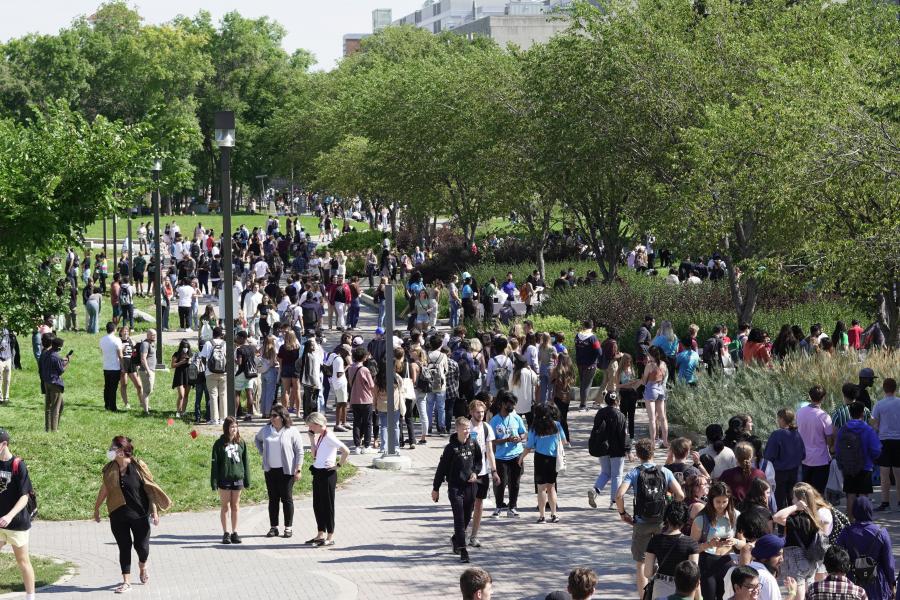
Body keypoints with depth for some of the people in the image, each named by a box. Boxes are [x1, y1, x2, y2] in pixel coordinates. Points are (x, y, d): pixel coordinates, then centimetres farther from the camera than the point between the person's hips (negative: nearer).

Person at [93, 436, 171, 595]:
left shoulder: (138, 466, -10)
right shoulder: (110, 469, 0)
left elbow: (150, 488, -5)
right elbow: (104, 489, 14)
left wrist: (154, 511, -7)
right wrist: (96, 508, 20)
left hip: (140, 514, -3)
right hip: (118, 516, 3)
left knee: (141, 546, 3)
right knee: (124, 547, 2)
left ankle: (143, 565, 38)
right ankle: (126, 582, 8)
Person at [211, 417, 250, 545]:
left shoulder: (241, 443, 4)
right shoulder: (219, 444, -5)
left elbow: (245, 462, 9)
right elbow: (214, 463, -4)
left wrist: (247, 479, 8)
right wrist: (214, 482, -9)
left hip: (237, 478, 3)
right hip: (224, 479, -3)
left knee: (235, 506, 8)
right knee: (225, 506, 5)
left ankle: (235, 533, 14)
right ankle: (226, 533, 10)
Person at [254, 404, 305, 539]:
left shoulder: (292, 431, -7)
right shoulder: (266, 430, 6)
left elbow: (299, 452, -5)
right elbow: (257, 439, 27)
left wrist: (298, 470, -10)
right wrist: (262, 452, 13)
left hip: (286, 470, -4)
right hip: (270, 470, 4)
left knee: (286, 499, 1)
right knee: (273, 499, 7)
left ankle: (288, 527, 8)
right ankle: (273, 527, 13)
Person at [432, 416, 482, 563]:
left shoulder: (473, 445, 3)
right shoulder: (451, 447, -9)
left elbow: (478, 461, 19)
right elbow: (442, 468, -3)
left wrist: (475, 472, -2)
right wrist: (436, 488, 0)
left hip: (470, 486, 4)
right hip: (455, 487, -4)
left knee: (467, 517, 13)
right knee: (459, 518, -8)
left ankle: (456, 539, 39)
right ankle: (463, 550, -9)